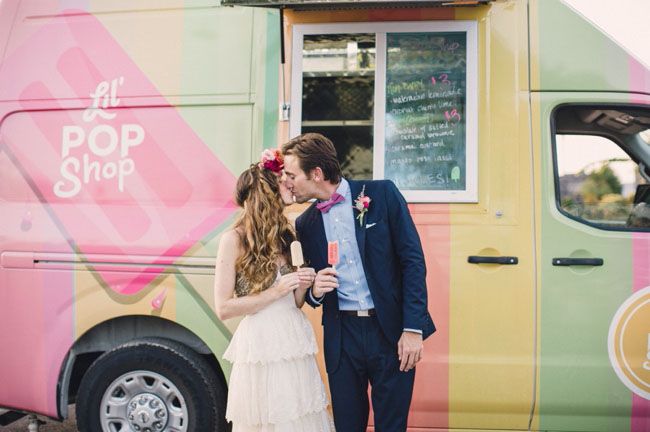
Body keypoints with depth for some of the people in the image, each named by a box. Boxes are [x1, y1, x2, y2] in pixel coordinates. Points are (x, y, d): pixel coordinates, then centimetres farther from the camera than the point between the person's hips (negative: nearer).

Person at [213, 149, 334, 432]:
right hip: (261, 347, -6)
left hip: (295, 345, 6)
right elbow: (223, 308, -11)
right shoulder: (234, 239, -8)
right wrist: (275, 291, -14)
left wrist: (302, 286, -3)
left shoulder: (285, 235, 12)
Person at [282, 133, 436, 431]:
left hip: (391, 332, -3)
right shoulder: (305, 223, 7)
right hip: (341, 338, 3)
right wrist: (314, 291, -8)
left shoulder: (382, 194, -4)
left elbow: (413, 260, -6)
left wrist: (413, 329, -11)